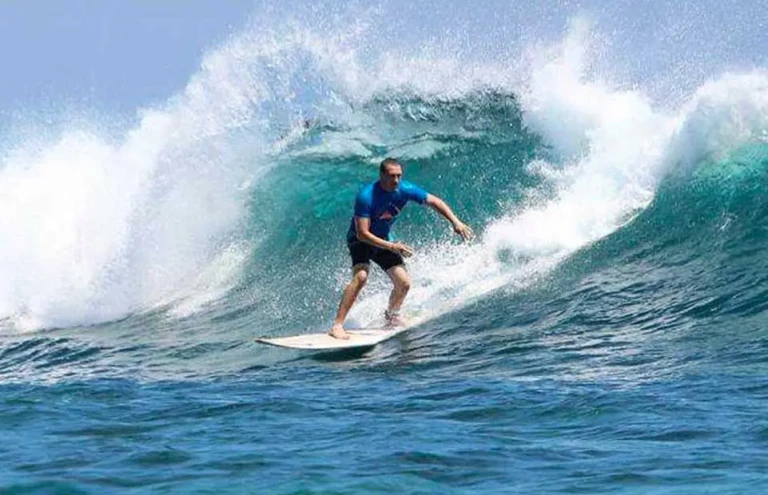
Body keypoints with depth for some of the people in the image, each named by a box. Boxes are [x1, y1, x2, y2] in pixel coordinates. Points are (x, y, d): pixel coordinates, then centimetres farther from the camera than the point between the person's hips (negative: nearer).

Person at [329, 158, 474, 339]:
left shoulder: (405, 189, -16)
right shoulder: (366, 196, -31)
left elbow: (435, 202, -6)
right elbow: (363, 234, -32)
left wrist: (456, 222, -16)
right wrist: (392, 246, -39)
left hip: (383, 239, 5)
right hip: (360, 240, -5)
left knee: (404, 283, -4)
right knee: (361, 276, -31)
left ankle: (391, 315, 29)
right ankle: (337, 325, -30)